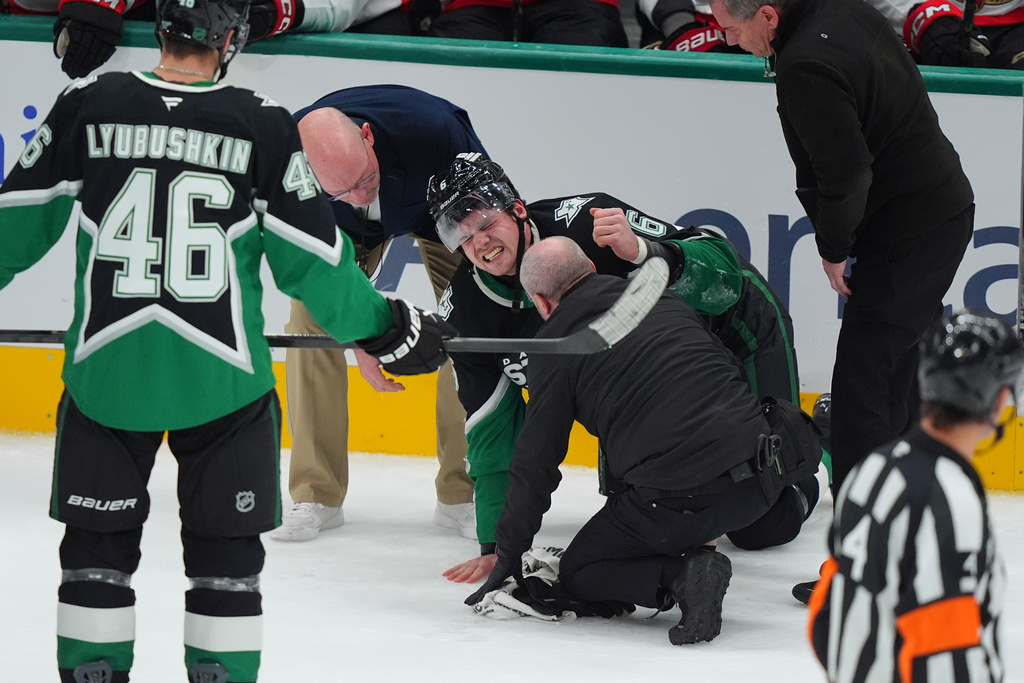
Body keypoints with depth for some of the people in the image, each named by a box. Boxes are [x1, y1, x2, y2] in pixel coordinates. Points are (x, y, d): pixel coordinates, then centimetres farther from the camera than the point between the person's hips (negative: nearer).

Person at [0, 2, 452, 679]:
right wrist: (387, 329, 12)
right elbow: (312, 259, -2)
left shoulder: (88, 105, -3)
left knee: (98, 546, 14)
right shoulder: (264, 126, -6)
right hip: (222, 372, -1)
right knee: (226, 550, 11)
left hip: (106, 368, 1)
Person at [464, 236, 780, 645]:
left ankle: (678, 574, -10)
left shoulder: (555, 343, 3)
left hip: (680, 499, -6)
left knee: (577, 574, 15)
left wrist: (508, 556, 17)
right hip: (759, 481, 6)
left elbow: (535, 464, 6)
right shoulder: (667, 300, 17)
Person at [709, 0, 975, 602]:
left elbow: (846, 174, -25)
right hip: (946, 208, 10)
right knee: (900, 374, 22)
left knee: (863, 383, -8)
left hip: (906, 233, -10)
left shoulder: (806, 68, -25)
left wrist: (835, 251, -8)